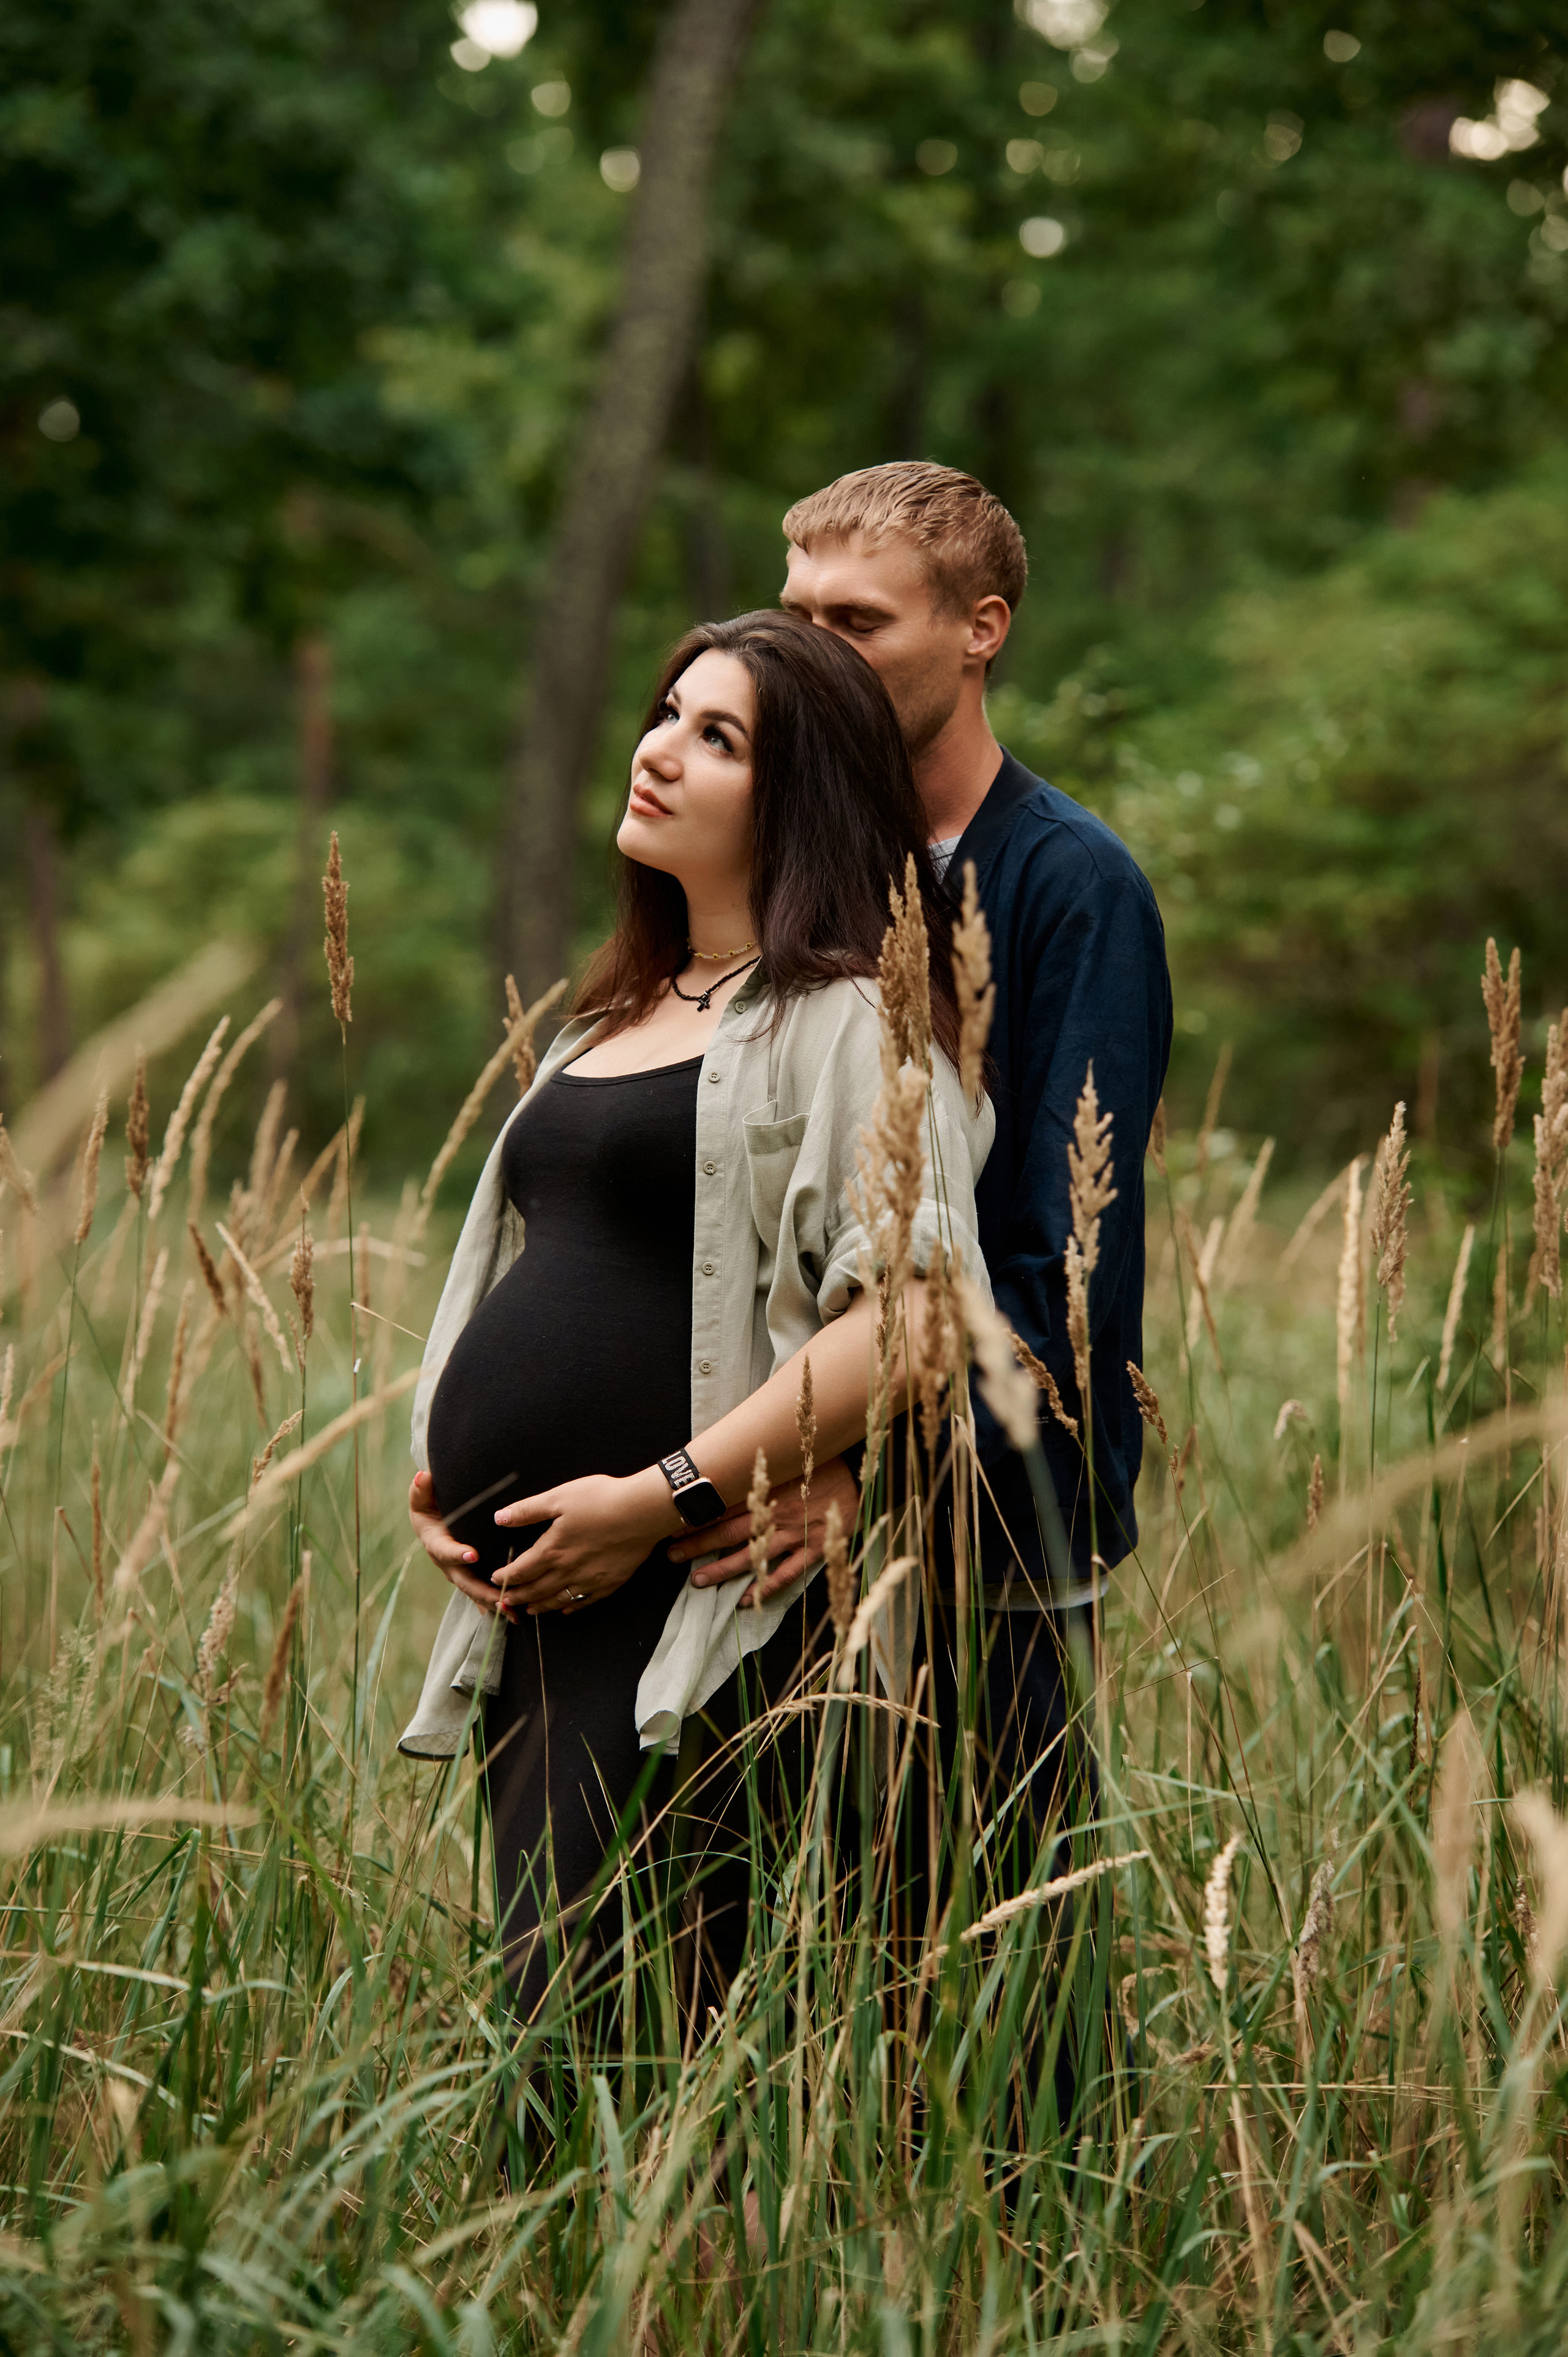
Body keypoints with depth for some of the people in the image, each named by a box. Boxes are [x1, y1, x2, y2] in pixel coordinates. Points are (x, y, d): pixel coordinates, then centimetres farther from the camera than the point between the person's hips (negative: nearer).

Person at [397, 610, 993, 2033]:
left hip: (692, 1597, -8)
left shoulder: (846, 1021, -6)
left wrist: (662, 1499, -19)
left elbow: (915, 1309, -18)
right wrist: (441, 1475, 11)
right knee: (536, 2001, 9)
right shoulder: (611, 1022, 21)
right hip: (530, 1596, 8)